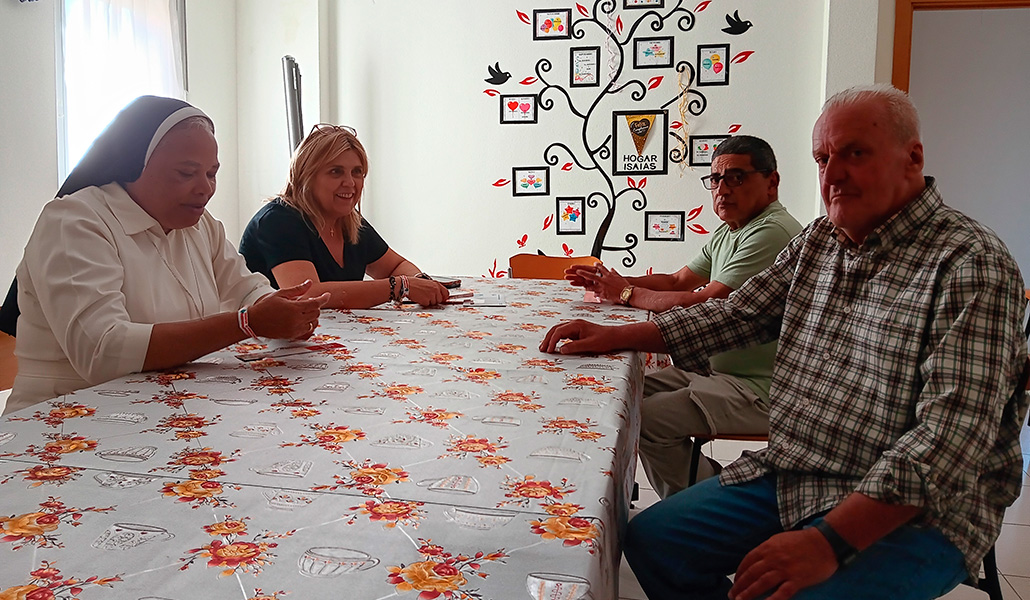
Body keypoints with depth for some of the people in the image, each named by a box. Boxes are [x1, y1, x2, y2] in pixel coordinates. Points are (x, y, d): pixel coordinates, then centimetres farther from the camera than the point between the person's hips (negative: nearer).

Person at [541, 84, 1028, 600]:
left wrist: (830, 541, -30)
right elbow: (735, 314, 15)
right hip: (789, 476, 7)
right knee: (649, 539, 1)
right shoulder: (818, 241, 9)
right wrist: (614, 336, 6)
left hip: (911, 513, -7)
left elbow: (951, 434, -24)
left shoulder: (972, 266, -16)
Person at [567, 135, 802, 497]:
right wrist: (611, 282, 1)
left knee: (649, 418, -21)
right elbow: (677, 281, 17)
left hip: (761, 389, -11)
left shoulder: (772, 233, -20)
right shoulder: (729, 233, 15)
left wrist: (628, 294, -12)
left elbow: (706, 305, -24)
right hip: (721, 370, 11)